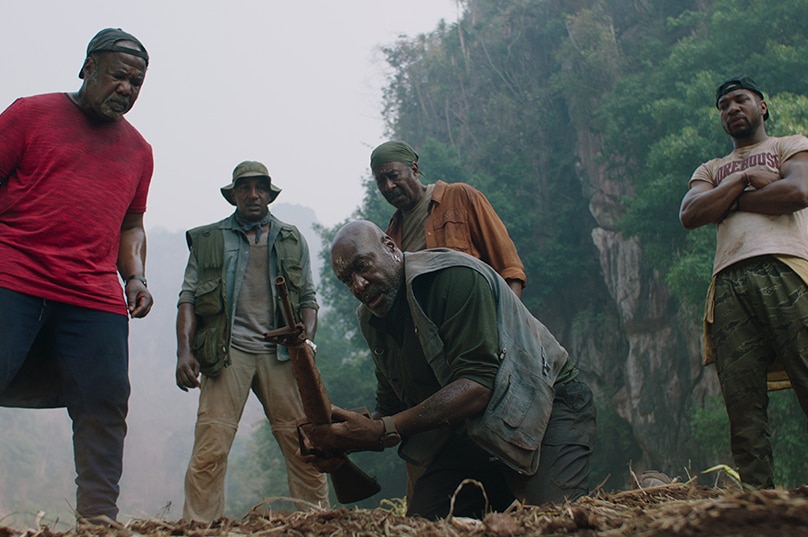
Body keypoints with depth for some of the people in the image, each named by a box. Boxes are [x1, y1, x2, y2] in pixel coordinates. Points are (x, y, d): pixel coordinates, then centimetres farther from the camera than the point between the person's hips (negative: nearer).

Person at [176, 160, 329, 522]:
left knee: (303, 445, -3)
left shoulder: (292, 241, 19)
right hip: (228, 350, -1)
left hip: (279, 352, 2)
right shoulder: (208, 239, 14)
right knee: (210, 449, -11)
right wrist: (184, 351, -6)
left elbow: (308, 298, 16)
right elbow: (188, 298, 8)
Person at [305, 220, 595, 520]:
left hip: (546, 405, -7)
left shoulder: (455, 276, -20)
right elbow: (390, 408, 9)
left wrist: (383, 432, -35)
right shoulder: (372, 321, 6)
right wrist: (343, 442, -14)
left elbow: (478, 384, -30)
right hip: (470, 430, 7)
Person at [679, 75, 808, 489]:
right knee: (742, 400, -8)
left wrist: (731, 200, 9)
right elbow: (689, 215, 12)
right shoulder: (710, 170, 33)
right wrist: (742, 179, 6)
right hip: (729, 282, 3)